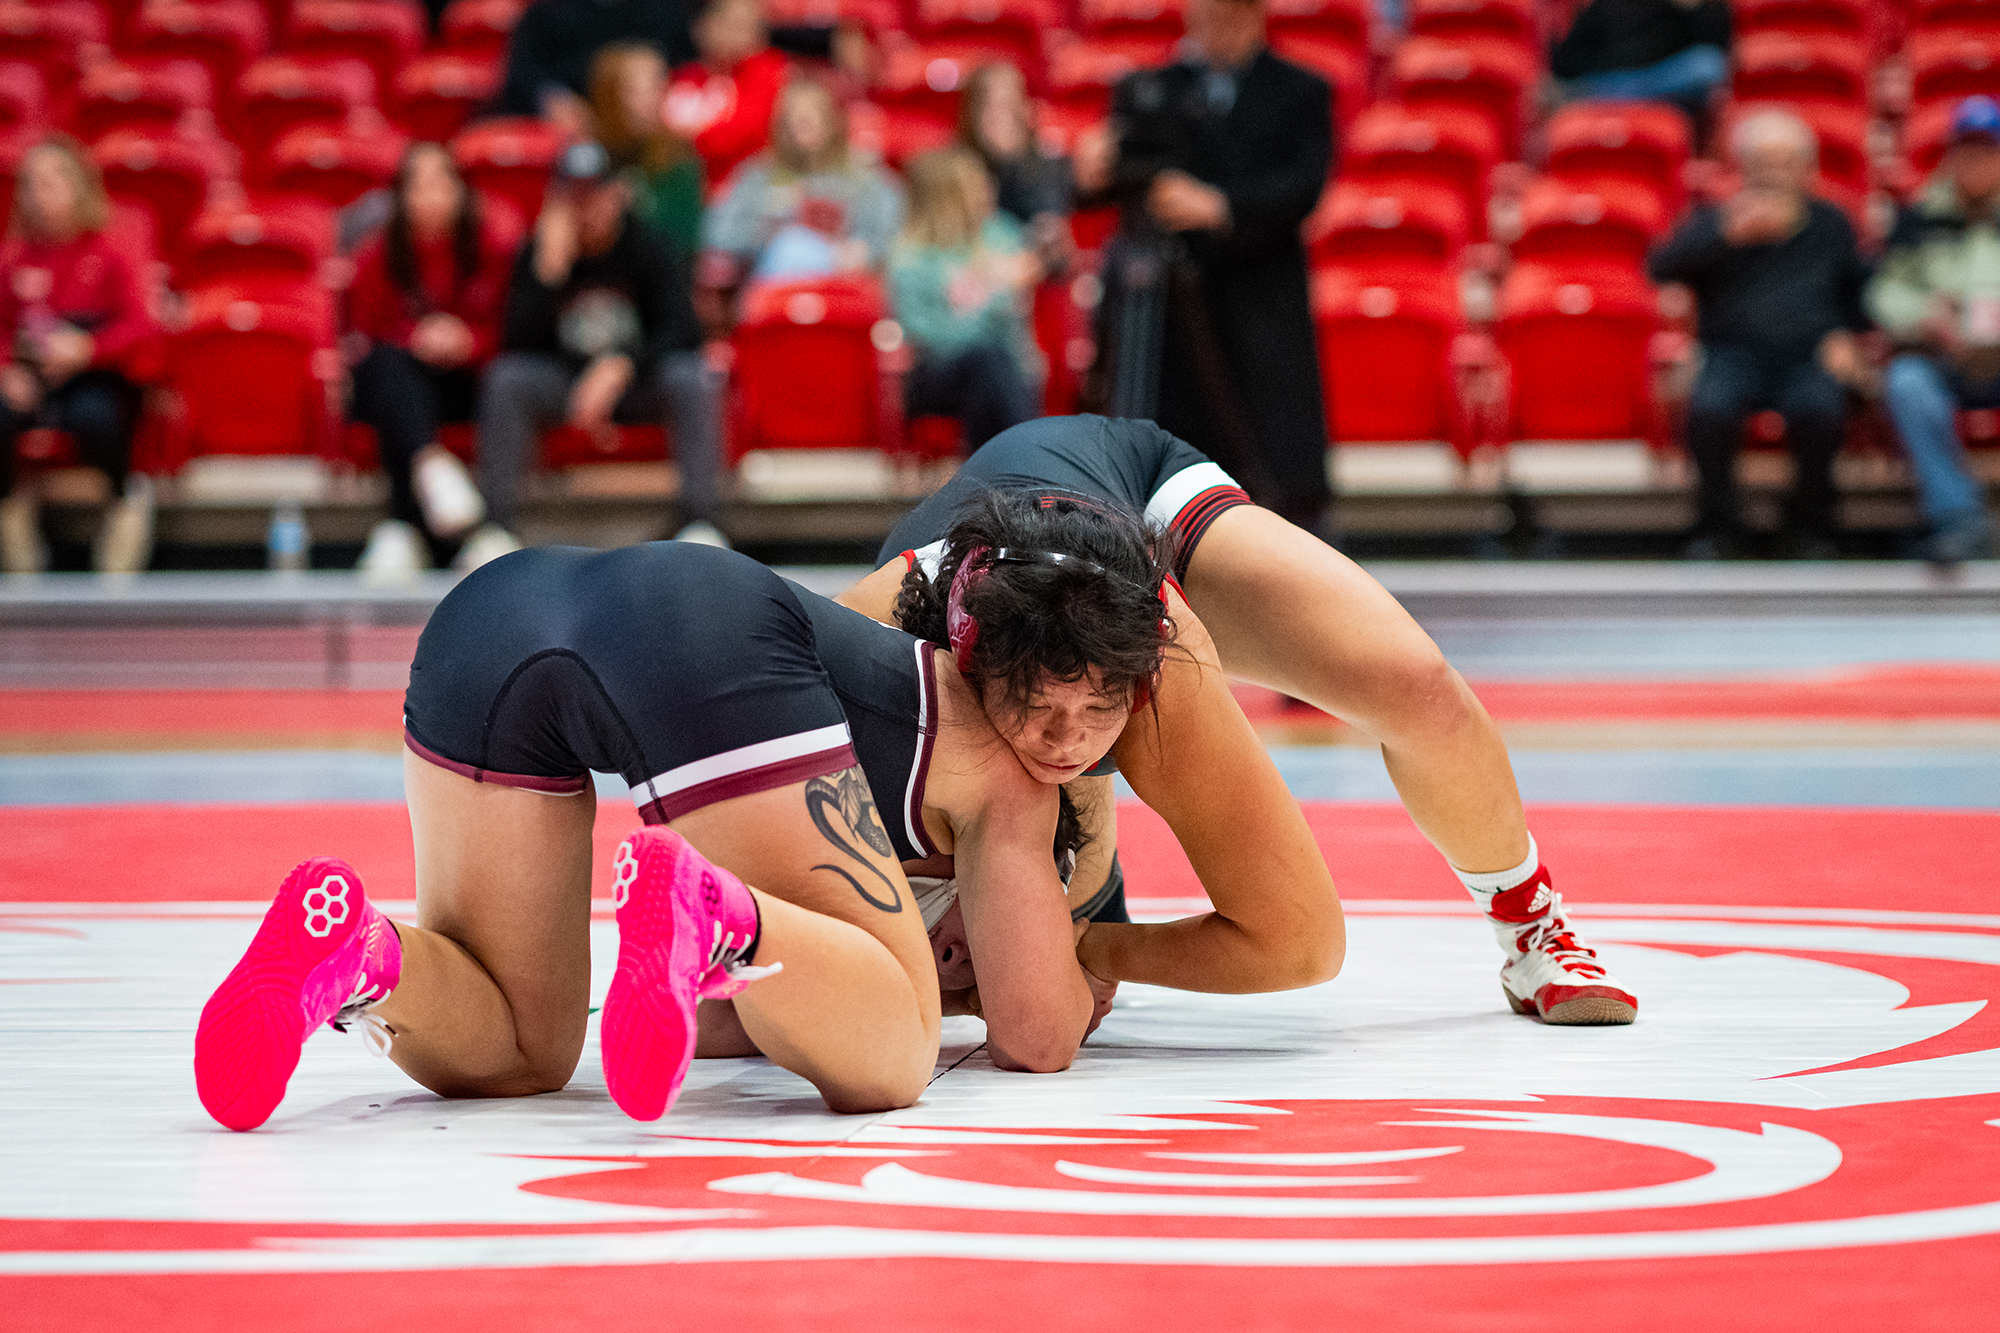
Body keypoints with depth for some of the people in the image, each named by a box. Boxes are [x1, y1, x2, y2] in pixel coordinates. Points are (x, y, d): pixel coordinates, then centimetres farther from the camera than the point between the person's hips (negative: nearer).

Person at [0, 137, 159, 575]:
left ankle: (126, 498, -4)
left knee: (94, 416, -38)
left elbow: (139, 325, -7)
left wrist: (86, 349, -24)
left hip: (97, 377, -2)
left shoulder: (113, 251, 0)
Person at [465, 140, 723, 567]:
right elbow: (518, 343, -15)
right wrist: (550, 269, -27)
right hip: (561, 382, 1)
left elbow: (680, 329, -16)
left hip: (639, 383, -1)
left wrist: (620, 366, -32)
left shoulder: (650, 250, -6)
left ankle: (700, 526, -33)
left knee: (692, 378, -32)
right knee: (505, 379, -29)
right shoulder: (536, 254, -5)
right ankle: (495, 529, -30)